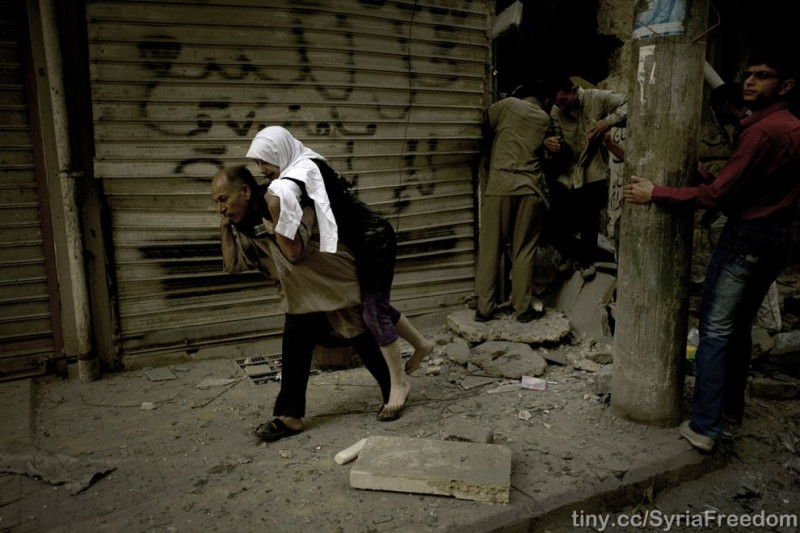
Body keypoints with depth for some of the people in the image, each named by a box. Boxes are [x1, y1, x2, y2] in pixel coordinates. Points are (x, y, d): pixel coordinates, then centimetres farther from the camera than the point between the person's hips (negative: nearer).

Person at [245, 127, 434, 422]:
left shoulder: (305, 168, -22)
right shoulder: (302, 168, 7)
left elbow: (283, 191, -42)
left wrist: (281, 235, -35)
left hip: (374, 240, -10)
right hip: (363, 242, 10)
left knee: (373, 311, -6)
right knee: (376, 304, 20)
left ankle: (399, 383, 8)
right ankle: (421, 344, 39)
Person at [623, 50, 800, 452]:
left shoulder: (763, 130, -18)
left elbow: (718, 194, -21)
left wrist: (655, 193, -17)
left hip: (746, 236, -10)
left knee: (715, 332, -6)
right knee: (739, 327, 18)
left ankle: (704, 427, -3)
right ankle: (731, 407, 29)